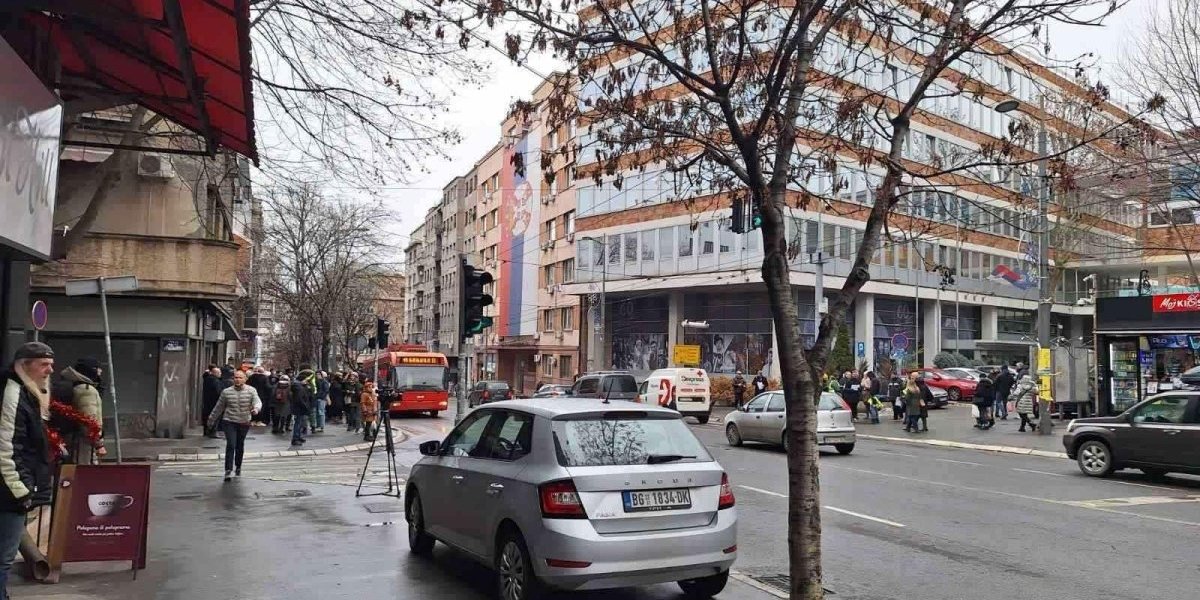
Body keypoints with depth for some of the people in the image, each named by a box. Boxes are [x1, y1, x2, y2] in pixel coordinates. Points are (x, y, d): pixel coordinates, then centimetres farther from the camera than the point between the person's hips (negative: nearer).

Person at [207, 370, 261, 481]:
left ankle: (238, 467, 34)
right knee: (230, 445, -14)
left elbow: (258, 402, -14)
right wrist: (211, 419, 18)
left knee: (240, 446, 14)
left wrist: (256, 408, -37)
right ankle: (228, 470, -13)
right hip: (229, 422, -1)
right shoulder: (226, 392, 0)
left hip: (244, 423, 1)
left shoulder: (251, 391, -2)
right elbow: (219, 407, 11)